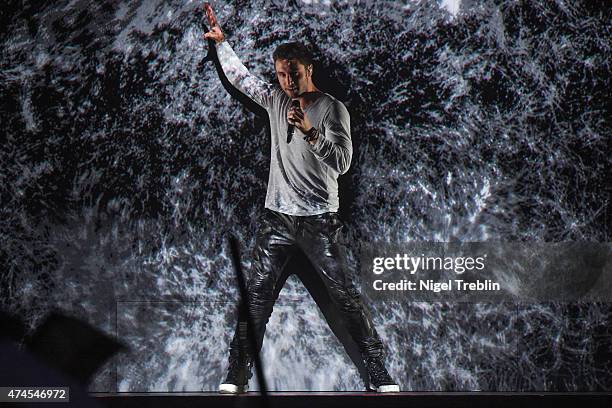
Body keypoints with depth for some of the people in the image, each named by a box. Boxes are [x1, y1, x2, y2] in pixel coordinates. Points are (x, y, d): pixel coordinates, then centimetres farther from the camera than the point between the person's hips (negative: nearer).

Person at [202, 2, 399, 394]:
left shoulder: (333, 109, -5)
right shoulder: (276, 100, 10)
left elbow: (341, 161, -15)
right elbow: (239, 75, 25)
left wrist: (310, 132, -28)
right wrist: (221, 41, 24)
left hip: (318, 219, -4)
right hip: (277, 216, 4)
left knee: (346, 295, -6)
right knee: (256, 296, 0)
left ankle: (381, 376, -2)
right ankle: (236, 378, 4)